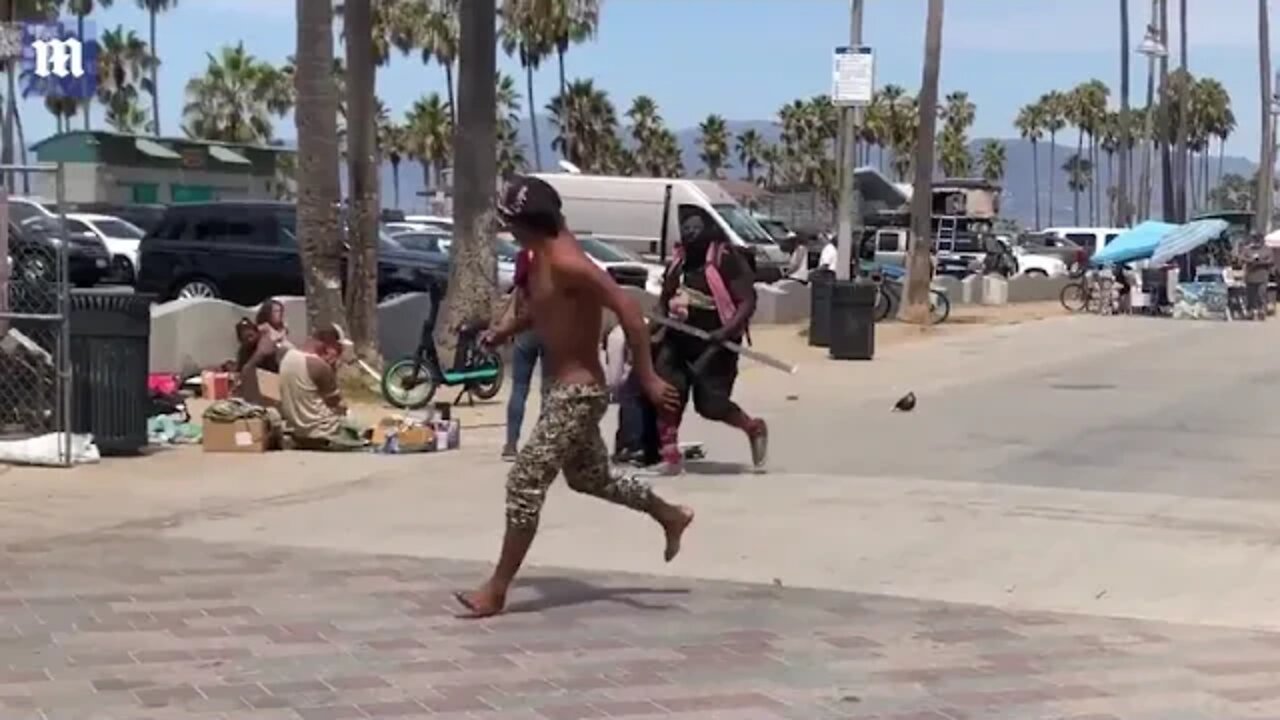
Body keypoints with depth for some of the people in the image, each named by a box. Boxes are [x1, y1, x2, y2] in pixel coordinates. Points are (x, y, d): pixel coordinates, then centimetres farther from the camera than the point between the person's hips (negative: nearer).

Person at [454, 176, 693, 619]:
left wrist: (647, 377, -28)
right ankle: (671, 517, 42)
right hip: (567, 388, 11)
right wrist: (505, 332, 13)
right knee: (590, 478, 25)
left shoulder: (567, 263, -23)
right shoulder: (542, 258, 7)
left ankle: (497, 590, -5)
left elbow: (627, 310, -27)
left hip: (578, 392, -11)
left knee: (525, 483, -10)